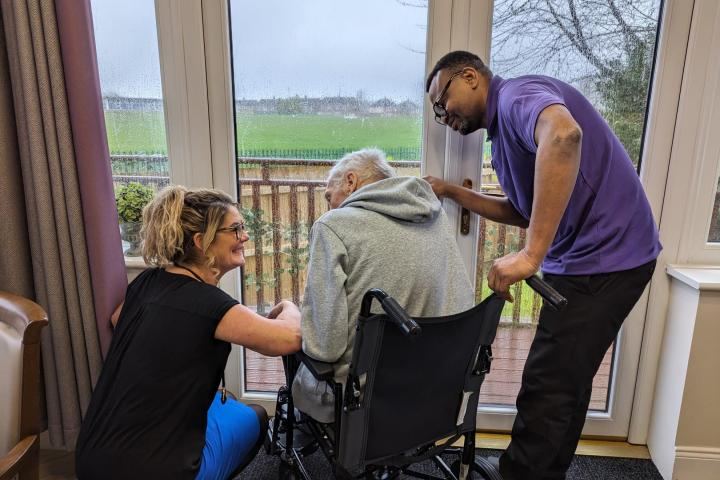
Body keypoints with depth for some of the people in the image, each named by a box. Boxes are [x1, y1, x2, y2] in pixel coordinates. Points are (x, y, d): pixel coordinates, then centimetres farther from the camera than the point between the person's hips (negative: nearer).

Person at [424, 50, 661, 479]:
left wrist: (530, 256, -37)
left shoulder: (517, 94, -13)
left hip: (604, 259, -10)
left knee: (547, 389, 0)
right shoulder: (506, 125, 17)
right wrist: (452, 193, 15)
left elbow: (563, 135, -38)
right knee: (566, 384, 19)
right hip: (594, 259, 10)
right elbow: (525, 212, 20)